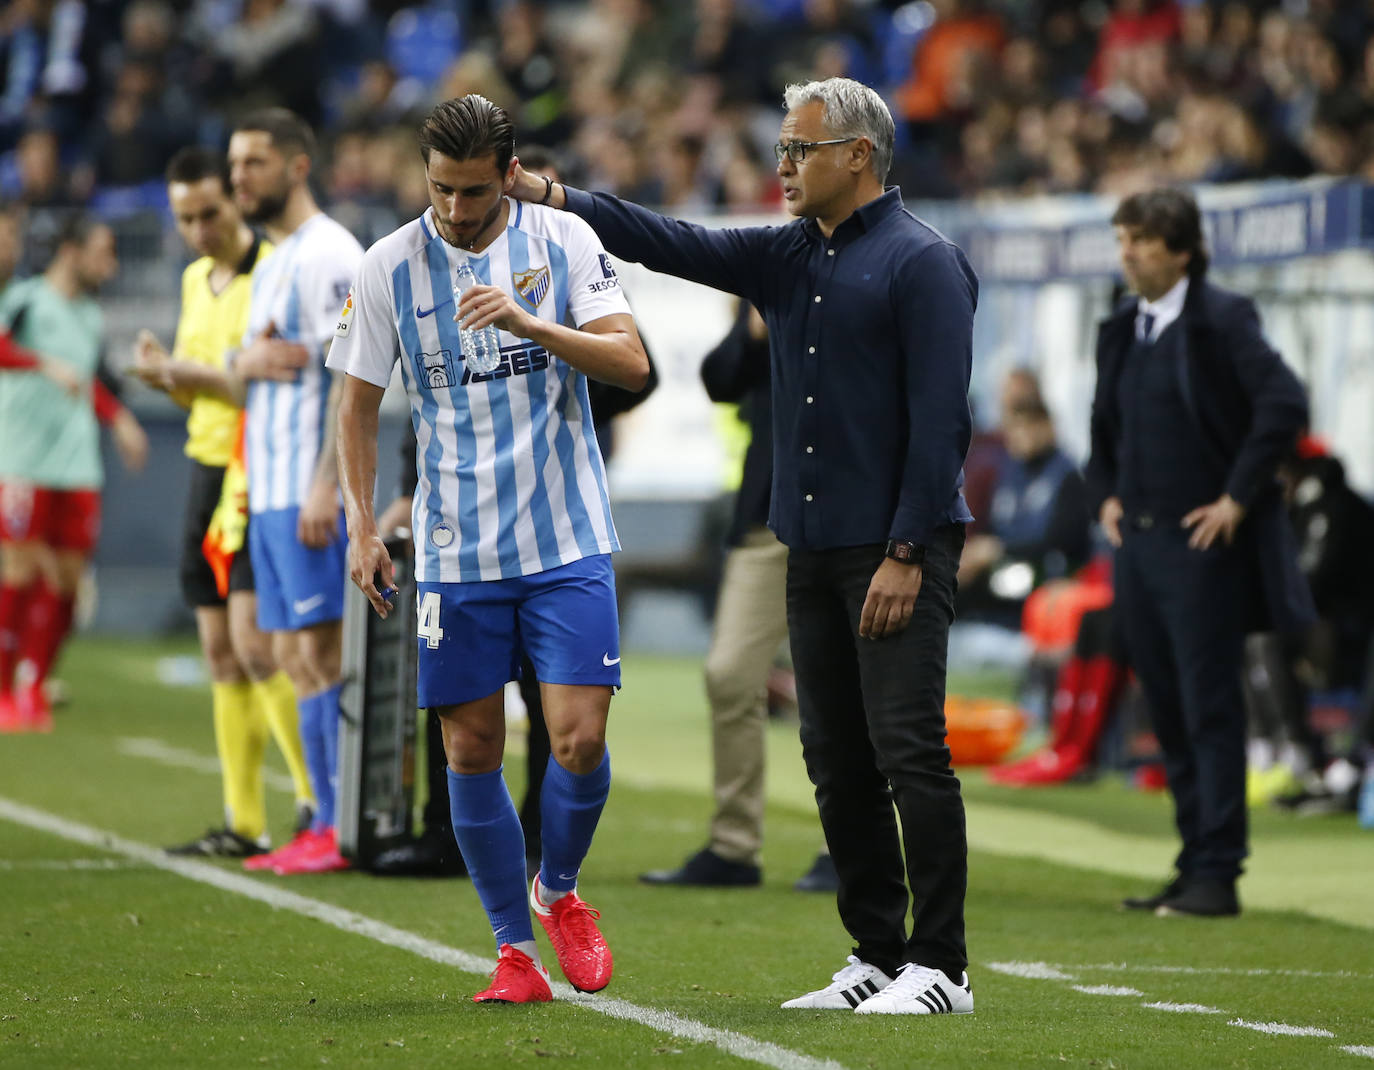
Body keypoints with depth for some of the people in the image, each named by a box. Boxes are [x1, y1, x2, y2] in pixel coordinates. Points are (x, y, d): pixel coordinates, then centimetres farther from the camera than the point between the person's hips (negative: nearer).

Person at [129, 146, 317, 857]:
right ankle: (244, 824, 10)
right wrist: (165, 375, 3)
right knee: (221, 653, 6)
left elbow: (285, 385, -18)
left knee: (253, 641, -15)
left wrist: (196, 374, -18)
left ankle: (319, 797, -7)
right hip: (207, 470, 8)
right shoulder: (195, 280, 15)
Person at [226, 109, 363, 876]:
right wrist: (247, 360, -2)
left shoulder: (329, 254, -10)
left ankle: (350, 828, -11)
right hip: (267, 489, 10)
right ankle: (327, 824, 9)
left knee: (325, 649, -10)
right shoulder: (273, 262, 20)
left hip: (309, 490, -10)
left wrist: (325, 487, -23)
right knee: (296, 655, 8)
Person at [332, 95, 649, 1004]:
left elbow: (631, 363, -10)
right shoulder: (390, 266, -1)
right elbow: (360, 404, 9)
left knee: (580, 739, -8)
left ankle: (558, 890, 21)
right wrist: (362, 526, 1)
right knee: (472, 751, 1)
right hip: (455, 547, 1)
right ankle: (516, 952, 13)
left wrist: (530, 322, -24)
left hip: (568, 538, -1)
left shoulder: (565, 242, -2)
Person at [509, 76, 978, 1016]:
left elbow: (941, 420, -14)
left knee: (908, 751, -11)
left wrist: (906, 555, -18)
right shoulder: (786, 258, 15)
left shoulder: (923, 263, -9)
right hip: (814, 549, 8)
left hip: (899, 549, -8)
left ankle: (941, 967, -8)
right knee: (837, 761, 9)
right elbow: (678, 246, 10)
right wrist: (556, 199, -3)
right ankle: (878, 956, 15)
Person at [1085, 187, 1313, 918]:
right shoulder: (1121, 329, 14)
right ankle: (1195, 866, 16)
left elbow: (1284, 404, -18)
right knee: (1168, 713, 10)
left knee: (1209, 709, -6)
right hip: (1139, 540, 8)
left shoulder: (1222, 320, -9)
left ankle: (1217, 875, -4)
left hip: (1202, 540, -8)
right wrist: (1105, 496, 14)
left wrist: (1238, 497, -17)